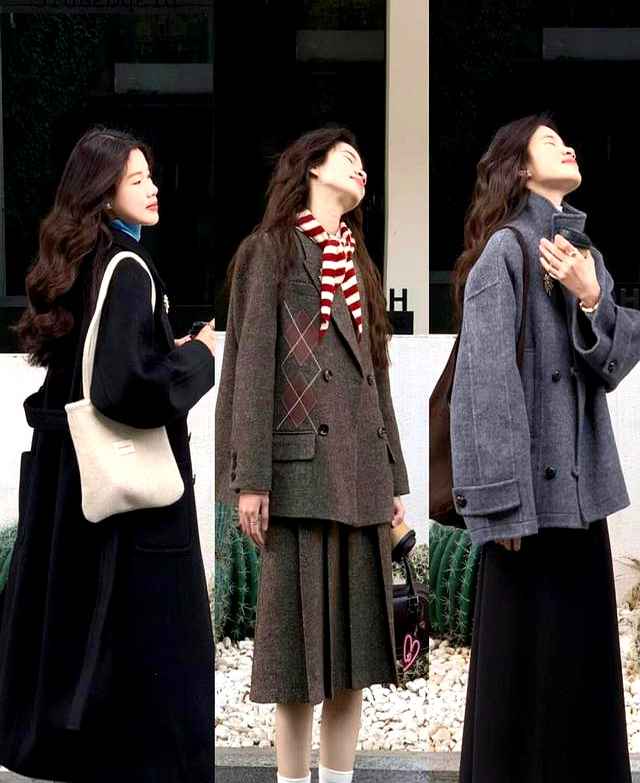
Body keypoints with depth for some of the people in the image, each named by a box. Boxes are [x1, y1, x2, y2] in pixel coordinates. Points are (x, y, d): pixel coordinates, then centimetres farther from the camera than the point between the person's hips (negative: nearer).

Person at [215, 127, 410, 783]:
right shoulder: (271, 251, 3)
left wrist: (395, 481, 14)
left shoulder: (358, 264, 22)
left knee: (354, 646, 6)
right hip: (303, 469, -6)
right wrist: (249, 479, -13)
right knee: (302, 645, -4)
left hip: (362, 475, 6)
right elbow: (251, 364, -6)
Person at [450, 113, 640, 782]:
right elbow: (488, 382, -15)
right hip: (531, 484, -7)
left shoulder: (583, 252, 15)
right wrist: (506, 500, -19)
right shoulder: (505, 250, -9)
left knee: (584, 652, 11)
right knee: (525, 657, -1)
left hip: (578, 482, 7)